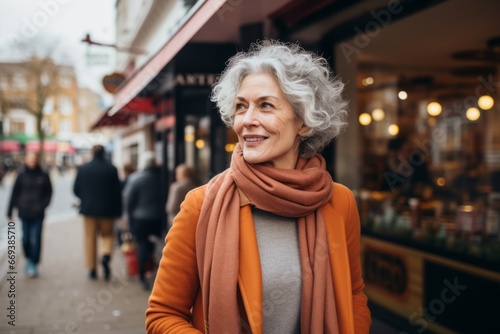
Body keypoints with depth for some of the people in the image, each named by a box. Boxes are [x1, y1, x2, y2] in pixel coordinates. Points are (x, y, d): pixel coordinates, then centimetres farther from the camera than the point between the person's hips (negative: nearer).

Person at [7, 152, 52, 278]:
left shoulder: (43, 176, 0)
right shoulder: (21, 176, 3)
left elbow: (49, 193, 4)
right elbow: (14, 193, 6)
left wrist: (42, 206, -9)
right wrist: (10, 210, 5)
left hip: (38, 214, -1)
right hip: (24, 213, 1)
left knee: (36, 240, -3)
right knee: (26, 239, 7)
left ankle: (34, 264, 6)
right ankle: (28, 259, 30)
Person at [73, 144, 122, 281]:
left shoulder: (83, 169, -4)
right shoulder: (112, 169, -8)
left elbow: (76, 189, 1)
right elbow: (117, 192, -7)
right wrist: (118, 211, 0)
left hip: (89, 209, 1)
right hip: (107, 210, -1)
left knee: (90, 239, 10)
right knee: (107, 235, 15)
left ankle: (92, 269, 13)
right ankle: (106, 255, -12)